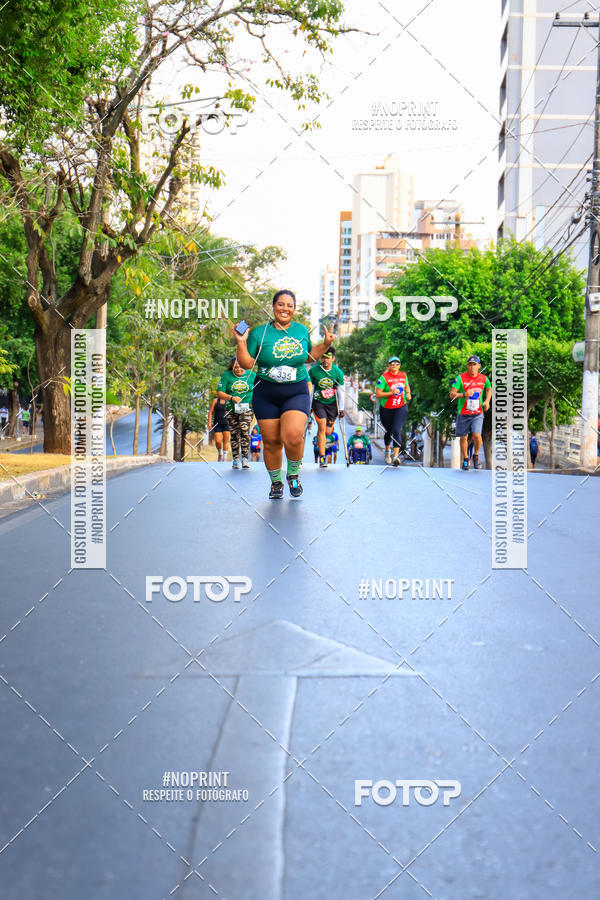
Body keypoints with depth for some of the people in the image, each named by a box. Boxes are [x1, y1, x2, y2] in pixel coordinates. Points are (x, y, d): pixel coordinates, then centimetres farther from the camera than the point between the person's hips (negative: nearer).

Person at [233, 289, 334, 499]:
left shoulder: (302, 330, 7)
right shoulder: (259, 333, -1)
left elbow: (310, 355, 23)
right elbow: (247, 364, -2)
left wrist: (325, 344, 8)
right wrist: (241, 343, -15)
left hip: (297, 393, 0)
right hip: (266, 395, 0)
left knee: (293, 436, -21)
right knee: (271, 442, 4)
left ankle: (293, 474, 7)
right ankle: (276, 482, 26)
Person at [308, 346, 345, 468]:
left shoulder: (338, 372, -8)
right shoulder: (313, 370, -10)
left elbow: (340, 391, -1)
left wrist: (341, 409, -3)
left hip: (332, 403, 1)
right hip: (318, 402, -1)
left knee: (328, 432, 2)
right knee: (322, 427, -17)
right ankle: (322, 457, -12)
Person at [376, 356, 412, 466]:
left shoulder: (403, 375, 2)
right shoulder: (384, 377, -11)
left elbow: (406, 386, 23)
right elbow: (378, 394, -15)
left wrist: (408, 394, 3)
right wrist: (391, 393, -25)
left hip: (401, 408, 1)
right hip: (386, 409, -1)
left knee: (397, 431, -15)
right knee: (389, 431, 14)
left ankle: (396, 456, -22)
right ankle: (388, 451, 43)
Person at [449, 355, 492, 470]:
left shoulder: (484, 378, -1)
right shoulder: (460, 378, -10)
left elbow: (489, 389, 22)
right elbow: (452, 395, -12)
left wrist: (487, 401, 7)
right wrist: (464, 394, -28)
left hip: (478, 414, 0)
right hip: (463, 414, 0)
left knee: (477, 435, -16)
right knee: (463, 437, 7)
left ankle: (476, 456, 11)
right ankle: (465, 459, 28)